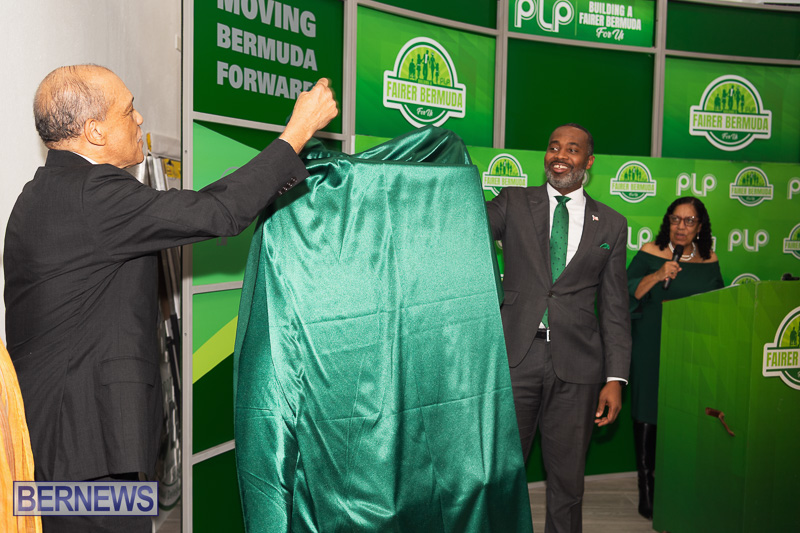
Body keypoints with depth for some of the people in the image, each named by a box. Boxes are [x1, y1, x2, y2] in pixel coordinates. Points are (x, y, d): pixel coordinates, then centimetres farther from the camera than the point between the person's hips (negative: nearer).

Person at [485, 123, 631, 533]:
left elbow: (615, 309, 8)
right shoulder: (513, 203, 9)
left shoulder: (611, 225, 10)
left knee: (567, 479, 12)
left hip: (576, 365, 1)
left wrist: (615, 378, 1)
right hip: (515, 358, -1)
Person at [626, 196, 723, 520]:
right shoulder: (650, 253, -2)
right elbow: (626, 293, -10)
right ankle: (646, 490, 10)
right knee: (648, 416, -1)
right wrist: (657, 275, -23)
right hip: (652, 350, -3)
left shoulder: (709, 261, 7)